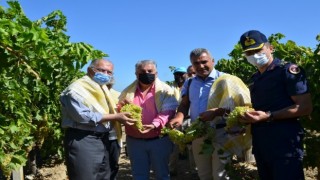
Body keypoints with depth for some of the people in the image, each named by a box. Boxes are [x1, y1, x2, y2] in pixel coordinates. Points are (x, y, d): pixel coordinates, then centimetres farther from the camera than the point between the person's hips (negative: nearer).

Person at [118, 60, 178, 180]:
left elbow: (168, 111, -12)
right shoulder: (128, 91, 8)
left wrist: (154, 125, -29)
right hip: (134, 141, 3)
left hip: (159, 140, -3)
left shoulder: (165, 90, -4)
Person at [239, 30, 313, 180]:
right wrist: (247, 115, 3)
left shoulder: (288, 70, -8)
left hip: (284, 143, -7)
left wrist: (268, 116, -21)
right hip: (260, 143, 7)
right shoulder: (255, 78, 15)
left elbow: (305, 107, -14)